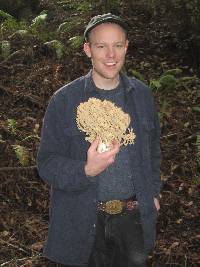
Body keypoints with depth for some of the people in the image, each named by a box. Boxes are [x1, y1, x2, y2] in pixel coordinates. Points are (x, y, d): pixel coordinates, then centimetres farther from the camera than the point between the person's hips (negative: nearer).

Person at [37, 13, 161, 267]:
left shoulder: (141, 94, 2)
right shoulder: (63, 100, -10)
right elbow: (47, 164, -10)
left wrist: (153, 192, 13)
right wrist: (86, 171, -27)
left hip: (134, 217, 3)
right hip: (82, 222, -3)